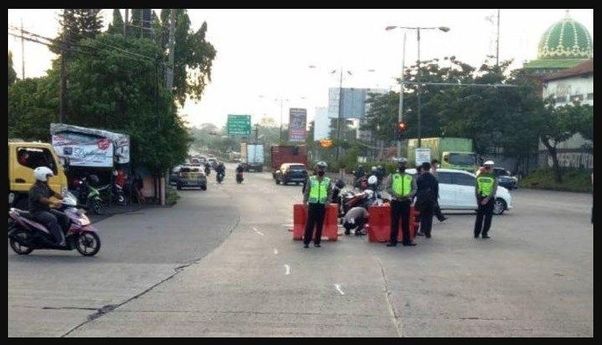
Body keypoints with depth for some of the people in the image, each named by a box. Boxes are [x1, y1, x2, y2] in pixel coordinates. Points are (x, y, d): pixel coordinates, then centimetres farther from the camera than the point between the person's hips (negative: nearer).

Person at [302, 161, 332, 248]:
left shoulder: (328, 181, 6)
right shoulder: (311, 179, 3)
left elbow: (330, 192, 9)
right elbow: (307, 191, 5)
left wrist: (328, 201, -6)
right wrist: (305, 200, -6)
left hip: (322, 205, 2)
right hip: (312, 204, -1)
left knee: (320, 225, 6)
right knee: (309, 224, -3)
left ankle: (317, 242, 15)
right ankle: (306, 242, 3)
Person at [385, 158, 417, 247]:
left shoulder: (410, 177, 12)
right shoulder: (392, 176, 8)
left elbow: (414, 189, 9)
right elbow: (388, 188, 0)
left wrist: (408, 195, -10)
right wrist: (396, 194, -15)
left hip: (406, 201, 1)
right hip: (395, 201, -1)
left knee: (406, 222, 4)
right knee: (394, 222, 0)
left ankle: (407, 240, 11)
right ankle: (393, 240, 4)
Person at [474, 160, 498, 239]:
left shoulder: (479, 176, 0)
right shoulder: (493, 178, -8)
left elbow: (476, 189, 1)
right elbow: (494, 190, -16)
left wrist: (478, 198, 6)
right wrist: (487, 199, -17)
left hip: (480, 198, 3)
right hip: (490, 199, -3)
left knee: (479, 216, 11)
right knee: (488, 217, 6)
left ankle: (476, 234, 11)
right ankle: (484, 234, 4)